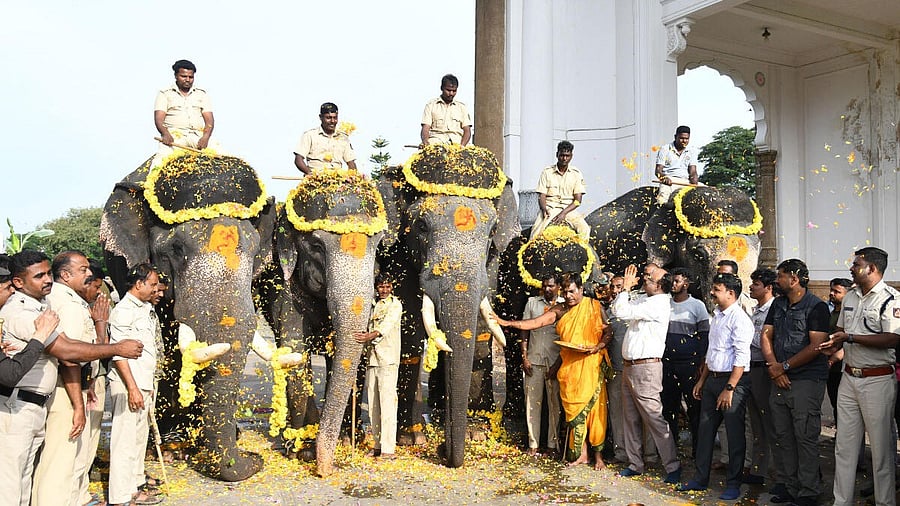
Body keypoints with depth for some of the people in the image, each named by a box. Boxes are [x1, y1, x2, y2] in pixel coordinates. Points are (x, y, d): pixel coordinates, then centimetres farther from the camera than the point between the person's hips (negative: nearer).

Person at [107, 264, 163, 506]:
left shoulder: (147, 309, 15)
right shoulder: (124, 310, -12)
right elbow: (118, 354, -17)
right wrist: (132, 388, -20)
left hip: (145, 384, 9)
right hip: (129, 386, -9)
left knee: (139, 438, 16)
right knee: (125, 440, -4)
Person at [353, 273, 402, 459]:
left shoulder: (395, 304, 1)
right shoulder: (373, 305, 19)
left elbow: (386, 325, -15)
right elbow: (370, 328, 16)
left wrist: (369, 336, -31)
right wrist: (362, 337, -7)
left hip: (388, 359, -6)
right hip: (372, 359, 6)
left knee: (387, 402, -10)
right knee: (373, 405, 7)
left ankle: (388, 448, -10)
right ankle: (378, 446, 15)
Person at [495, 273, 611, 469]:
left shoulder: (594, 306, 1)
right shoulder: (559, 310, 8)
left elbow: (607, 332, 3)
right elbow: (535, 323, 1)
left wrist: (597, 347, -15)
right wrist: (506, 323, -7)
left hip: (591, 364, -3)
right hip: (569, 366, 3)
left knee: (593, 406, -4)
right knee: (574, 408, 3)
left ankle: (598, 455, 7)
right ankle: (582, 453, 13)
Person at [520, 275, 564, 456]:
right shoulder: (532, 303, 10)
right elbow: (525, 331, 9)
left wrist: (559, 362, -6)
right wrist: (524, 357, 1)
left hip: (555, 362, -2)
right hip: (534, 360, 2)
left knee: (555, 404, 3)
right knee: (532, 403, 3)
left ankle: (553, 444, 11)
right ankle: (533, 444, 10)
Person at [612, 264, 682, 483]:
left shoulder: (658, 303, -16)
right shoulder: (644, 300, 12)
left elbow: (622, 311, -21)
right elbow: (617, 309, 21)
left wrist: (626, 287, -9)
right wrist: (627, 287, 12)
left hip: (646, 368, -9)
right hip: (630, 366, 10)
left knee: (654, 419, -6)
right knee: (631, 418, 13)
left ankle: (672, 467, 3)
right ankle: (634, 464, 22)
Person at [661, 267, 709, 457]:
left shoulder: (697, 306, 1)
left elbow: (704, 336, -1)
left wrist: (701, 363, -8)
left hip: (689, 363, -4)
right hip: (668, 362, 4)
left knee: (693, 406, 0)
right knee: (669, 405, 7)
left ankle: (697, 448, 8)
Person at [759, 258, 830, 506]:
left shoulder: (816, 307, -7)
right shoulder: (778, 304, 14)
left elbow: (816, 347, -14)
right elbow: (766, 336, 11)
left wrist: (784, 367, -11)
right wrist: (774, 367, -4)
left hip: (807, 381, -7)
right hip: (781, 381, 7)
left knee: (805, 437, -4)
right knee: (783, 436, 11)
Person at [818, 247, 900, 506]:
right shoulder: (850, 297, 13)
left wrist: (850, 338, -19)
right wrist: (835, 343, 2)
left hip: (878, 380, -8)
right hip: (849, 377, 8)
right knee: (844, 444, 11)